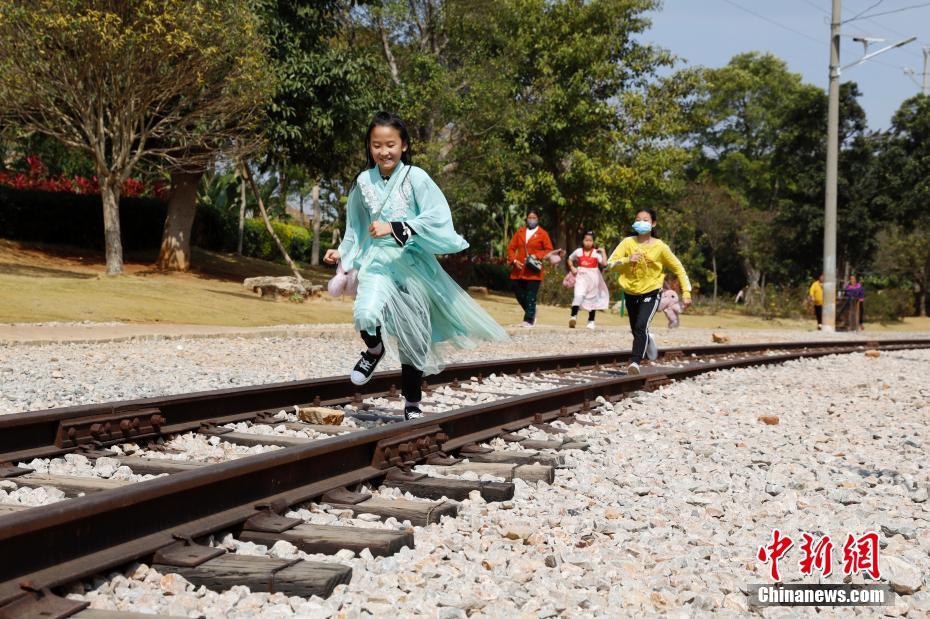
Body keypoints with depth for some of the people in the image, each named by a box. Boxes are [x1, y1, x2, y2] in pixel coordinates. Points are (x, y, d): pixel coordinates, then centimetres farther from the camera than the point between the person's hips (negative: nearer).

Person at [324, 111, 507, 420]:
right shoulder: (364, 182, 3)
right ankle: (374, 350, 8)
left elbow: (439, 218, -18)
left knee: (414, 337, 7)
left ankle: (412, 405, 26)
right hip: (378, 260, 1)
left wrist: (395, 229, -22)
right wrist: (342, 253, 6)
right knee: (366, 314, -29)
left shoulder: (416, 177, -8)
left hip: (414, 264, -1)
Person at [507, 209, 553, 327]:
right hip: (518, 271, 4)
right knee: (519, 294, 9)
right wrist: (514, 260, -4)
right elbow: (511, 248, 11)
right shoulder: (520, 232, 11)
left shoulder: (542, 234, 1)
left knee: (531, 297, -4)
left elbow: (549, 250, 0)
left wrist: (537, 256, -14)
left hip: (533, 271, -4)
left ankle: (529, 320, 1)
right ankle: (531, 314, 28)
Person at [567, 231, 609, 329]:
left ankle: (591, 321, 22)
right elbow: (570, 260, 18)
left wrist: (603, 251, -16)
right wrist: (572, 268, 3)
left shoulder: (596, 252, -4)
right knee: (578, 296, -22)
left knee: (592, 300, 10)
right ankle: (573, 317, -27)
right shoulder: (578, 251, 3)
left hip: (593, 278, 0)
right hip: (581, 277, 0)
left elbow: (604, 263, -16)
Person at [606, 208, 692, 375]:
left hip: (651, 293, -3)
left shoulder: (660, 247, -7)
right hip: (631, 293, 3)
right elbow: (610, 264, -7)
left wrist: (686, 293, -3)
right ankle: (648, 341, 51)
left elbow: (678, 269, 2)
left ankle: (635, 362, -26)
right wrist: (628, 259, -24)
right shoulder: (628, 243, -4)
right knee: (636, 330, 18)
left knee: (641, 326, -25)